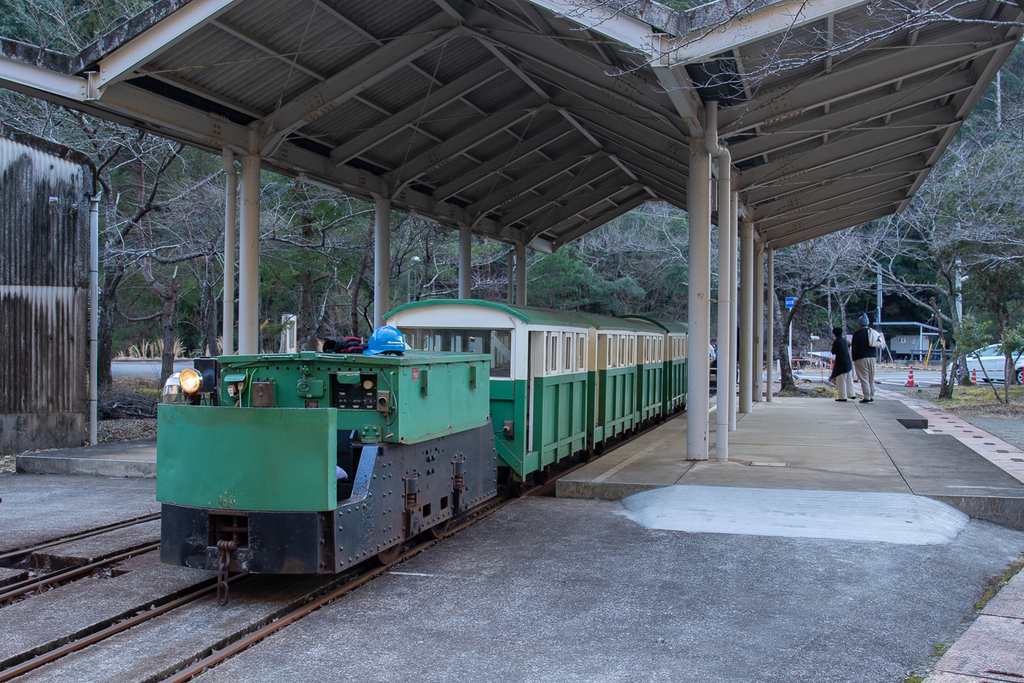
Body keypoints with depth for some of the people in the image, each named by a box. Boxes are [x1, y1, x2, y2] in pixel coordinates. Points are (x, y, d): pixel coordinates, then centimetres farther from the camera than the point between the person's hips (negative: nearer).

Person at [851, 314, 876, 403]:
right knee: (871, 378, 11)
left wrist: (854, 359, -1)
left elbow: (854, 348, -7)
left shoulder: (857, 333, -6)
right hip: (872, 357, 5)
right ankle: (872, 397, 12)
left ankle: (867, 397, -6)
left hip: (861, 359, -5)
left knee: (864, 379, -4)